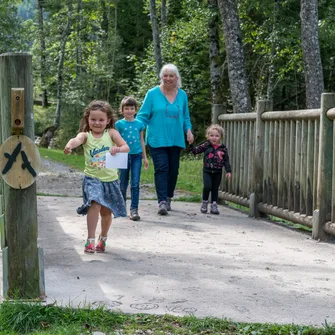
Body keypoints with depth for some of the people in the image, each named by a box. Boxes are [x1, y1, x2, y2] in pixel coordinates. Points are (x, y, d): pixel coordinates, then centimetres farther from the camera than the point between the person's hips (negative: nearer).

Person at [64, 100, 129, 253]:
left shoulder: (111, 133, 1)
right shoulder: (86, 135, -3)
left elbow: (126, 147, -5)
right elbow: (77, 139, -26)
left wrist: (118, 148, -29)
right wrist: (69, 144, -50)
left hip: (110, 179, 2)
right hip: (92, 178, -2)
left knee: (106, 211, 12)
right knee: (95, 204, -24)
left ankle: (103, 238, 38)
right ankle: (90, 240, -18)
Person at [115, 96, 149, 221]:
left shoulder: (139, 124, 6)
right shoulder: (119, 124, 0)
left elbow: (142, 141, 13)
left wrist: (145, 157, 13)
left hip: (137, 155, 1)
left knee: (135, 183, -6)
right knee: (123, 184, 9)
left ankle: (134, 209, -5)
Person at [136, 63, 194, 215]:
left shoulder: (182, 95, 10)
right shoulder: (153, 94, -2)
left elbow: (185, 117, 18)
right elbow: (143, 115, -1)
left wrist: (188, 130, 1)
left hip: (176, 139, 4)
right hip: (157, 139, -4)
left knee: (173, 170, 9)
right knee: (161, 169, -13)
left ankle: (168, 198, 24)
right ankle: (162, 201, -15)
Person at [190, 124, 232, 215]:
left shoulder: (223, 148, 1)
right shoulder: (206, 146, 0)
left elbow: (226, 160, 4)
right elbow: (196, 150, 0)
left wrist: (228, 171, -2)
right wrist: (191, 144, -15)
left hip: (217, 172, 1)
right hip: (207, 171, -1)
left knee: (215, 189, 7)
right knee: (207, 187, -14)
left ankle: (214, 205, 16)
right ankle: (204, 202, 7)